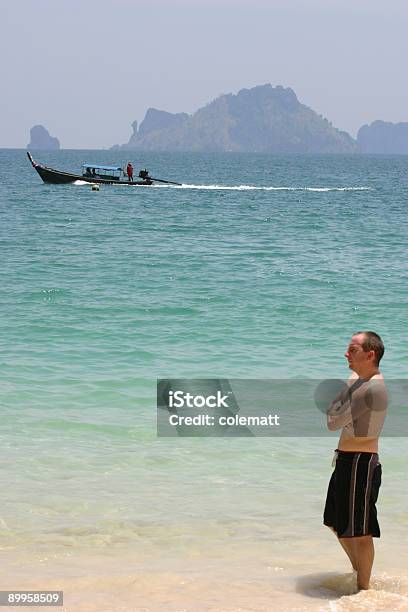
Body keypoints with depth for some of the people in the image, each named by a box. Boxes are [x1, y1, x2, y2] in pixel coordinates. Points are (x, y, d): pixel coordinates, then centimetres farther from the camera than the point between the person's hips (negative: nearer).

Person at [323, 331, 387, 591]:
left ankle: (364, 588, 9)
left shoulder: (373, 389, -21)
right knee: (337, 523, 21)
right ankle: (359, 574, 35)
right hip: (346, 461, 11)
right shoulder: (357, 379, 12)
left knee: (359, 530, -1)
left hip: (360, 463, -11)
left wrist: (335, 402, 0)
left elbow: (334, 422, -19)